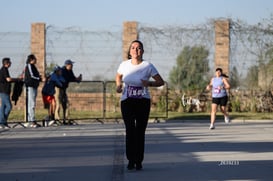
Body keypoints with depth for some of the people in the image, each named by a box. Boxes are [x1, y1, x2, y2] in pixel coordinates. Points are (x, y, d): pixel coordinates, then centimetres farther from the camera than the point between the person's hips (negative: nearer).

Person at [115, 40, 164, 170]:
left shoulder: (148, 66, -5)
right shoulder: (124, 65, 1)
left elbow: (161, 82, 0)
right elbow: (118, 76, 22)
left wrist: (149, 83, -18)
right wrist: (118, 85, 2)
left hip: (143, 102, -1)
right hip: (127, 101, 1)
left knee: (140, 131, 1)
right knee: (130, 130, -7)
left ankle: (139, 161, 10)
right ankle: (130, 160, 3)